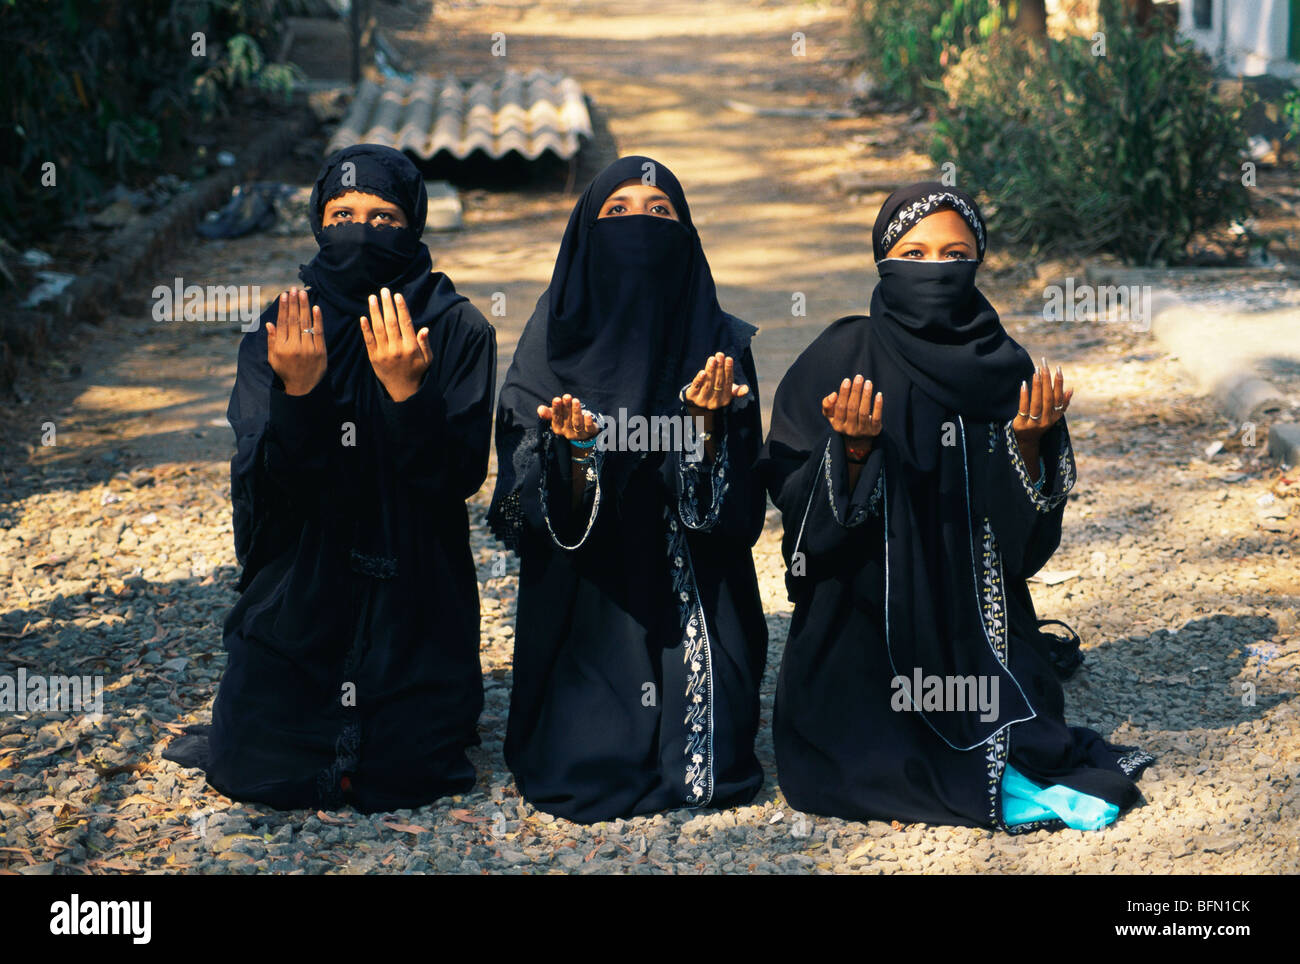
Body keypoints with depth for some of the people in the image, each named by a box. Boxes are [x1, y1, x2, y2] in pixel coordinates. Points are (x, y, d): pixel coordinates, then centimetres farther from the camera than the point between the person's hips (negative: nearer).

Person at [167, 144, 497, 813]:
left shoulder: (457, 331, -7)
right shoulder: (278, 334, -3)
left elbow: (461, 477, -16)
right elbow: (261, 488, -12)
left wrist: (406, 389, -31)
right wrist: (298, 389, -29)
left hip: (415, 601, -1)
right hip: (298, 599, 2)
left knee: (404, 778, -6)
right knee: (250, 774, -3)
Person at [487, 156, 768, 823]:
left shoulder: (720, 343, 3)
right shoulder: (555, 341, 0)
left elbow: (739, 504, -5)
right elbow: (526, 509, -6)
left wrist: (707, 422, -23)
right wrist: (575, 448, -26)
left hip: (692, 606, 1)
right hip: (584, 610, -1)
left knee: (708, 773, -11)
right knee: (582, 773, -11)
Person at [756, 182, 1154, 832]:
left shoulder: (1003, 369, 3)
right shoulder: (840, 360, -3)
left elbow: (1029, 534, 1)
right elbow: (802, 510, -7)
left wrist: (1030, 442, -16)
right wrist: (854, 449, -24)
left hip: (976, 626, 1)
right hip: (861, 626, -1)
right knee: (860, 770, -20)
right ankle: (1000, 781, -5)